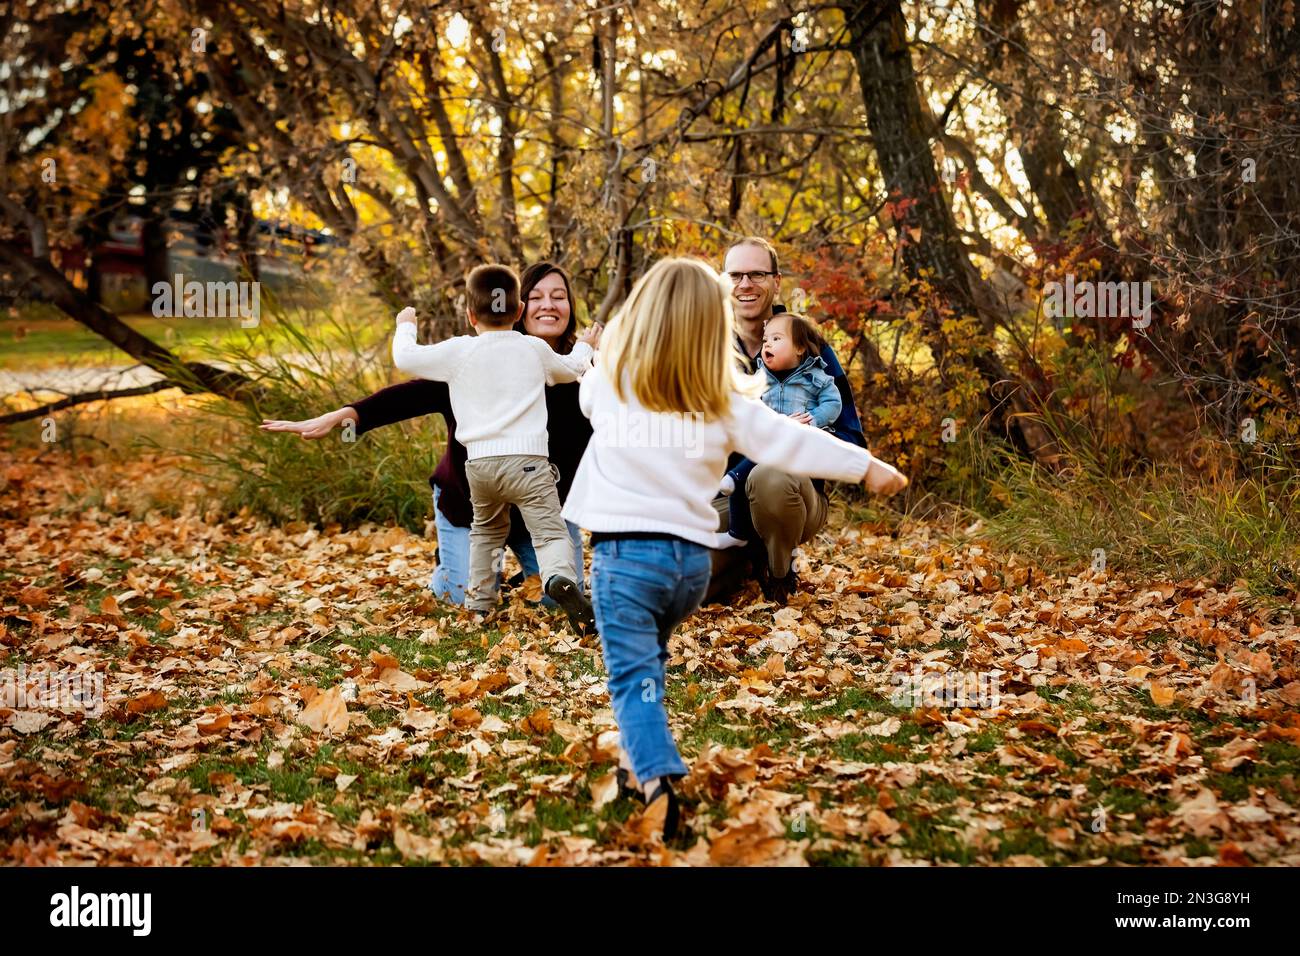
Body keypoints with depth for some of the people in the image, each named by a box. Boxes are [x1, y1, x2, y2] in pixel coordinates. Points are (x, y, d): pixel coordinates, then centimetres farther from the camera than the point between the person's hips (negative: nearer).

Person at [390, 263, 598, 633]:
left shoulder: (458, 351, 3)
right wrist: (584, 348, 51)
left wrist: (405, 326, 28)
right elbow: (571, 369, 28)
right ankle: (560, 579, -36)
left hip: (479, 462, 2)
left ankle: (479, 599, 28)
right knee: (550, 533, -7)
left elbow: (406, 359, 7)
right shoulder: (535, 350, 9)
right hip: (527, 460, -2)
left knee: (486, 530, 26)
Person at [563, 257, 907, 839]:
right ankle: (638, 760, 28)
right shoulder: (722, 402, 0)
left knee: (633, 674, -5)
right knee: (647, 658, 27)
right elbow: (788, 442, 1)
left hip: (625, 550, -3)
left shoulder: (609, 382, 0)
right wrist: (865, 466, 11)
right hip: (692, 557, 3)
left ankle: (656, 780, -24)